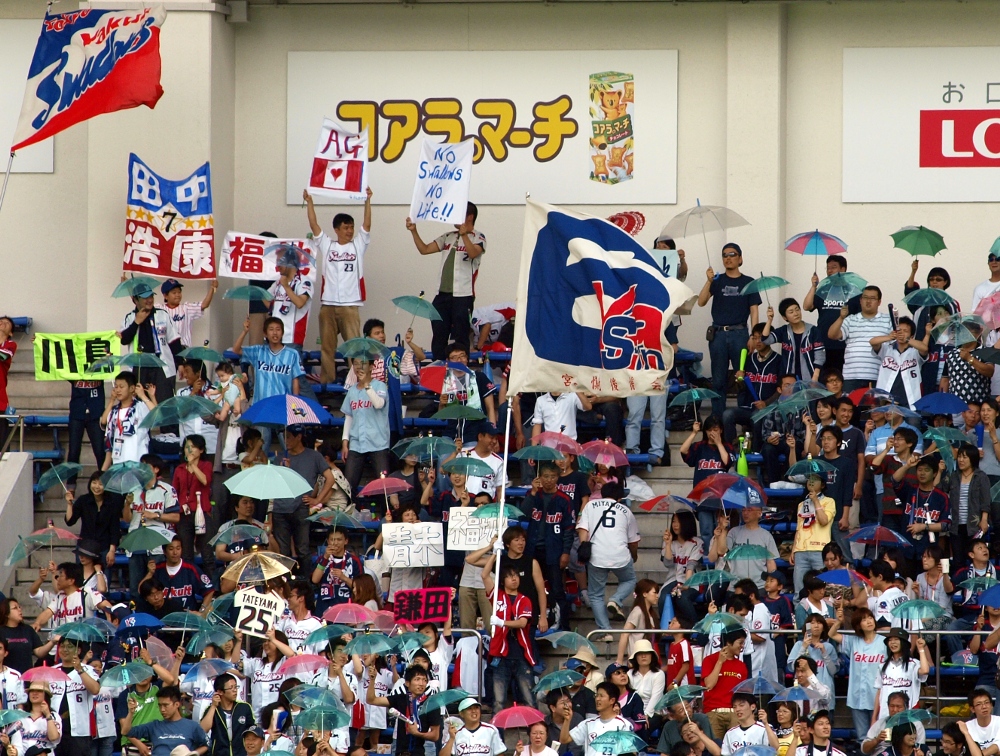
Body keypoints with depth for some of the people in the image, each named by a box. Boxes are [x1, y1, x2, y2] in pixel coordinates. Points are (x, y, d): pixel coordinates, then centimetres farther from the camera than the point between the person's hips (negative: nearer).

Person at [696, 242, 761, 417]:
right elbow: (701, 302, -3)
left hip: (739, 334, -1)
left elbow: (754, 311, 3)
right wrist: (709, 282, -18)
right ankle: (717, 418, 9)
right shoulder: (717, 281, 8)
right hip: (718, 334, 1)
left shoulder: (748, 283, 6)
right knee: (718, 379, 4)